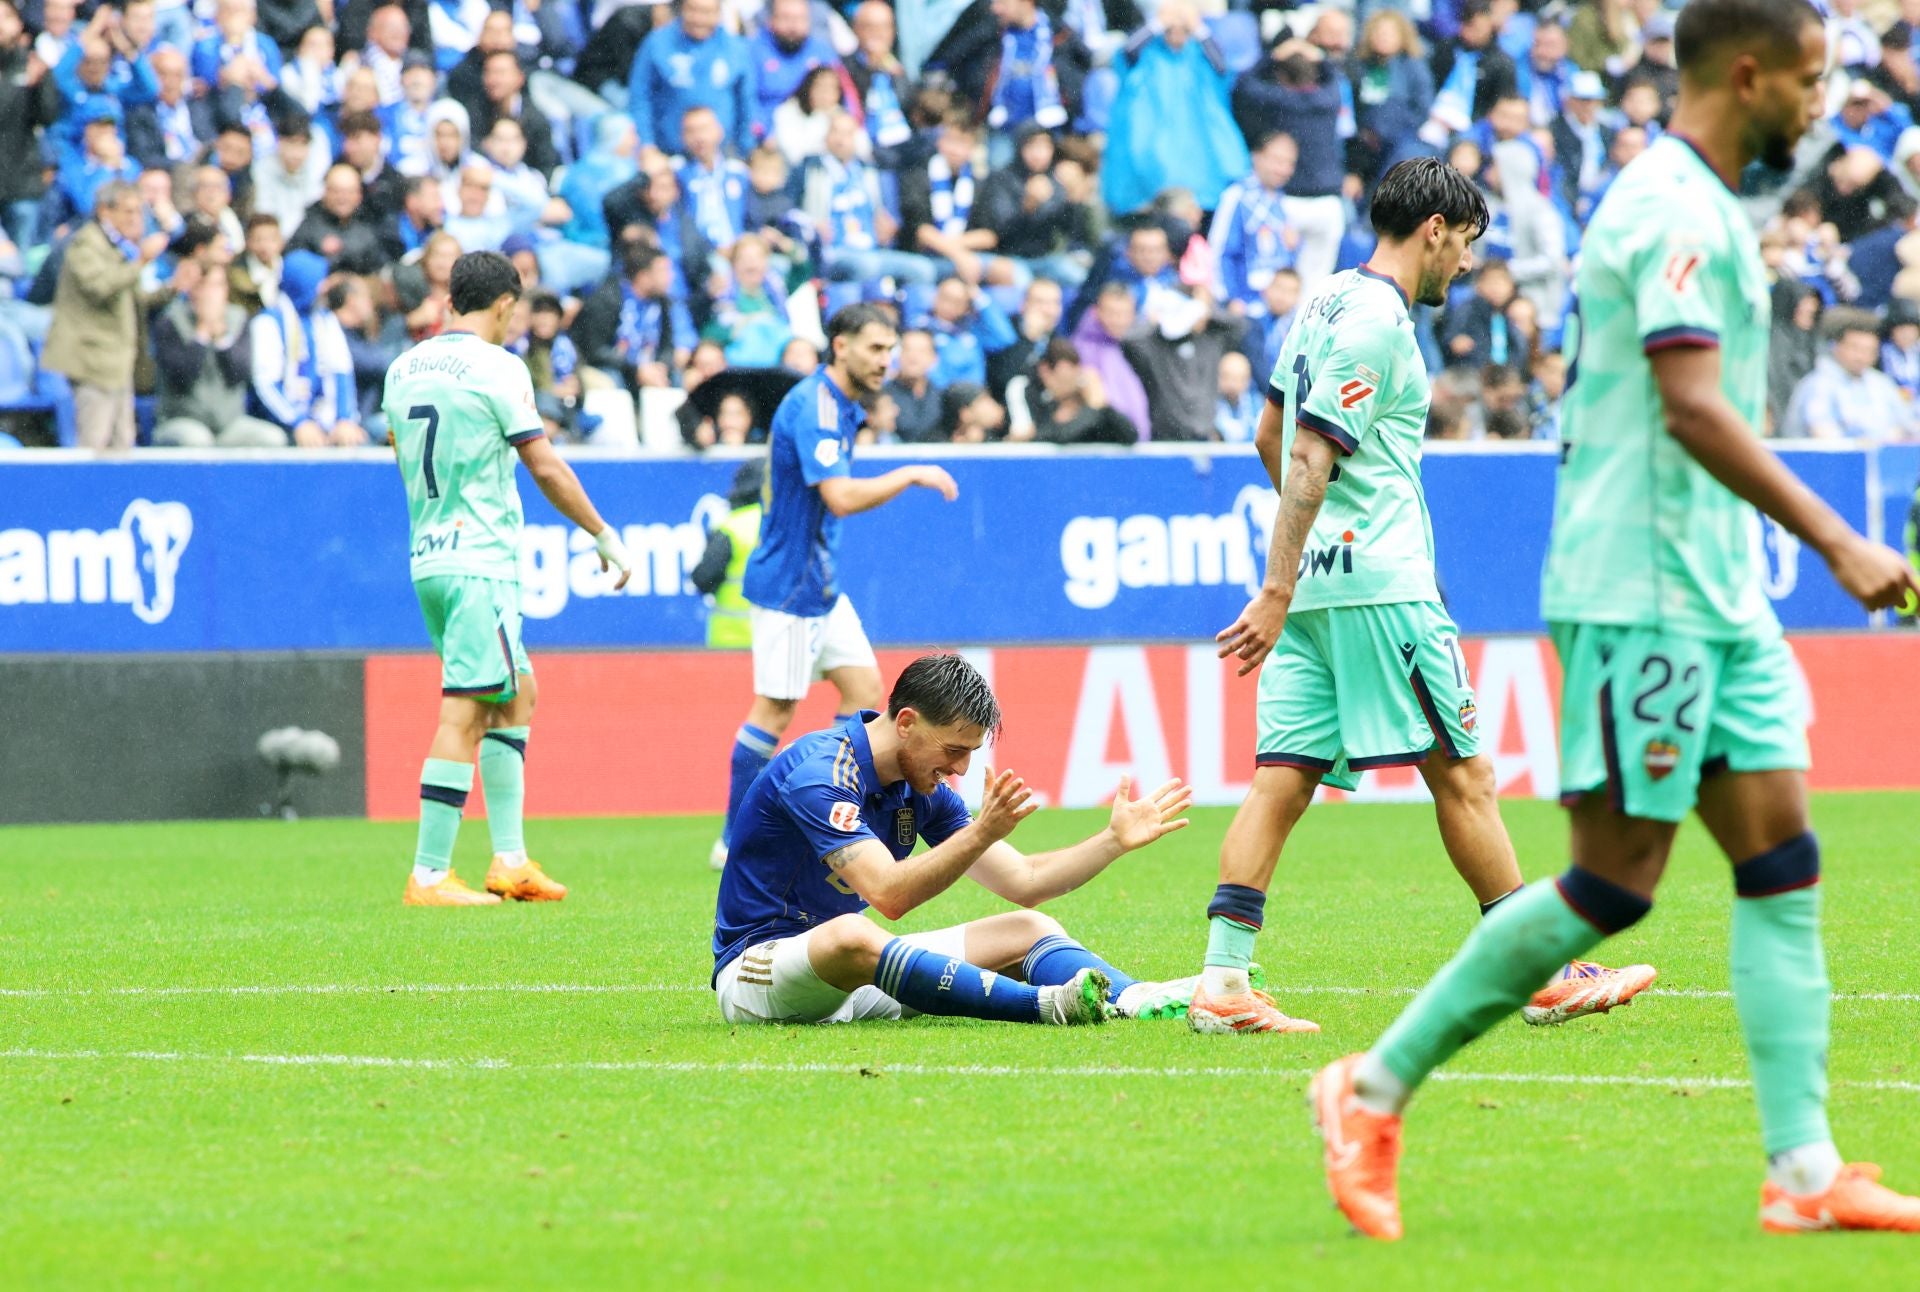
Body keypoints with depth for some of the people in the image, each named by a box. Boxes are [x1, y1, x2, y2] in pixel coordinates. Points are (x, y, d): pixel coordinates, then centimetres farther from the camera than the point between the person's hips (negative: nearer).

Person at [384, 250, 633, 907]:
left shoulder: (403, 369, 11)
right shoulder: (496, 367, -10)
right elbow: (545, 467, -8)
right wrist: (605, 537, 2)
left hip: (427, 558, 8)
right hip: (480, 562, -8)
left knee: (517, 694, 17)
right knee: (463, 714, -8)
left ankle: (509, 859, 16)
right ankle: (429, 875, -11)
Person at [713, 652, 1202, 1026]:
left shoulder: (923, 790, 6)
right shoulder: (818, 774, -22)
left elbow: (1023, 882, 10)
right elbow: (888, 894, -32)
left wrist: (1116, 839, 2)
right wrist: (981, 834, -37)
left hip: (860, 972, 9)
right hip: (755, 967, -9)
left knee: (1032, 930, 0)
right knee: (850, 935, -43)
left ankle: (1136, 1000, -29)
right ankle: (1048, 1005, -49)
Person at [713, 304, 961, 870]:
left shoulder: (840, 407, 11)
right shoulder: (812, 408, -20)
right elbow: (840, 497, -31)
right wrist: (911, 475, -22)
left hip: (820, 584, 10)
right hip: (787, 584, -10)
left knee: (864, 687, 7)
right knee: (775, 708, -5)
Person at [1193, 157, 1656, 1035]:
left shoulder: (1325, 302, 17)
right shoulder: (1376, 321, -12)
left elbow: (1270, 436, 26)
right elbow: (1308, 456, -18)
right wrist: (1278, 591, -21)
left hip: (1316, 579, 9)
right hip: (1378, 582, -9)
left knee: (1282, 782, 1)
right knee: (1461, 774, -2)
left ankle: (1222, 981, -7)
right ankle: (1546, 976, 3)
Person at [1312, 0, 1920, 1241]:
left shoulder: (1700, 206, 17)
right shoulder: (1675, 209, -14)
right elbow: (1693, 407, -24)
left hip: (1716, 599, 10)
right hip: (1641, 592, -10)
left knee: (1782, 859, 2)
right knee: (1616, 881, -7)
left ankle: (1806, 1171, -1)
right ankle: (1376, 1088, 3)